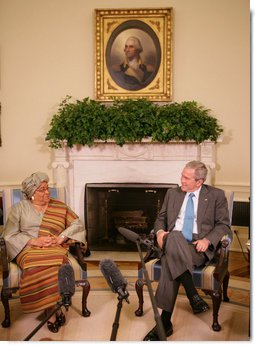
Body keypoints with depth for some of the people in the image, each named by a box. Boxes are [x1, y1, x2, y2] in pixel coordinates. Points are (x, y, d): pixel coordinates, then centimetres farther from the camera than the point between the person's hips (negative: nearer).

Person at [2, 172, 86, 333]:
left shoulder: (60, 206, 13)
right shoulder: (20, 208, 9)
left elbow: (78, 224, 9)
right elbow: (9, 235, 2)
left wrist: (61, 238, -8)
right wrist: (34, 241, -11)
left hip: (55, 248, 1)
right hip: (28, 248, 0)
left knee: (55, 264, -35)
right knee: (38, 266, -35)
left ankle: (52, 310, -20)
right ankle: (55, 309, -20)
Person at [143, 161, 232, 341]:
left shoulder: (216, 195, 10)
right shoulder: (172, 193, 20)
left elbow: (223, 224, 6)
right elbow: (161, 218, 22)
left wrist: (207, 239, -12)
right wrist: (160, 231, -2)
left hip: (197, 247, -3)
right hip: (172, 243, 3)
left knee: (170, 262, -34)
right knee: (174, 237, -36)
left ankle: (165, 322, -28)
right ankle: (194, 296, -33)